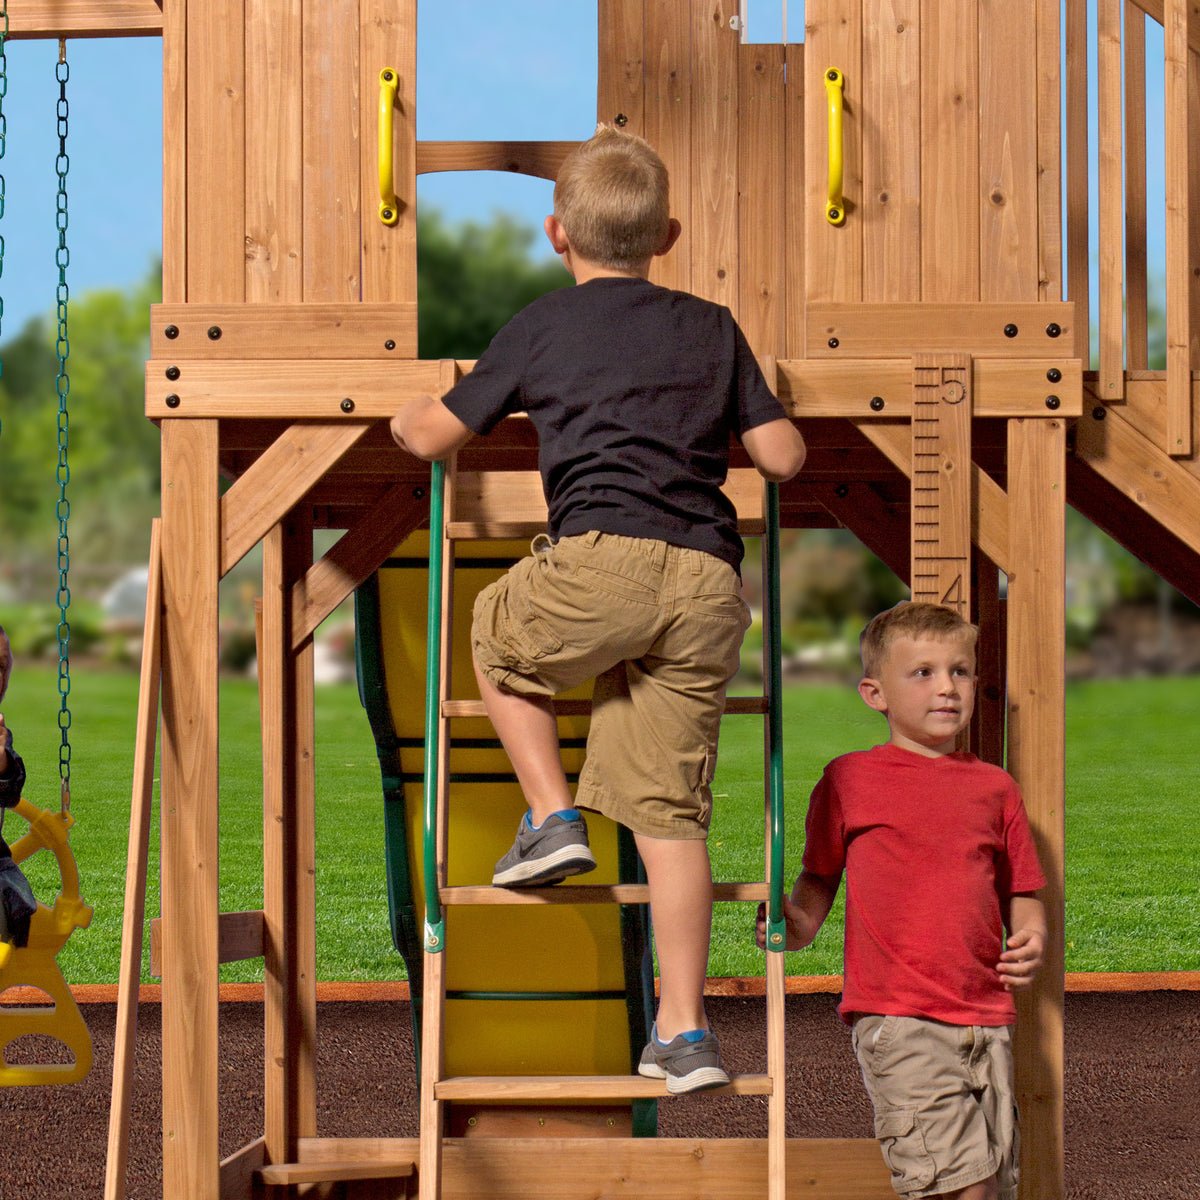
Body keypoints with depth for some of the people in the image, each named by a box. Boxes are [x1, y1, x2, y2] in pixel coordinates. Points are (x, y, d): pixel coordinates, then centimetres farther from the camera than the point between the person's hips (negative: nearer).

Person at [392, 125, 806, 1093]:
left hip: (604, 558, -3)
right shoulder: (713, 329, 20)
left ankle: (552, 816, 15)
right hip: (709, 582, 4)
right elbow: (785, 458, 17)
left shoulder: (540, 329, 12)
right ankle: (685, 1031, 4)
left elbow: (433, 436, 20)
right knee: (670, 809, 8)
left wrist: (403, 418, 44)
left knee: (499, 639, 30)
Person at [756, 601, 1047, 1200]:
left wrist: (1032, 937, -2)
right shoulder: (849, 779, 5)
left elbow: (1021, 892, 20)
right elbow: (818, 880, 13)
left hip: (987, 1018, 5)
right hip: (897, 1018, -5)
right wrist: (790, 923, -8)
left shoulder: (994, 786, 14)